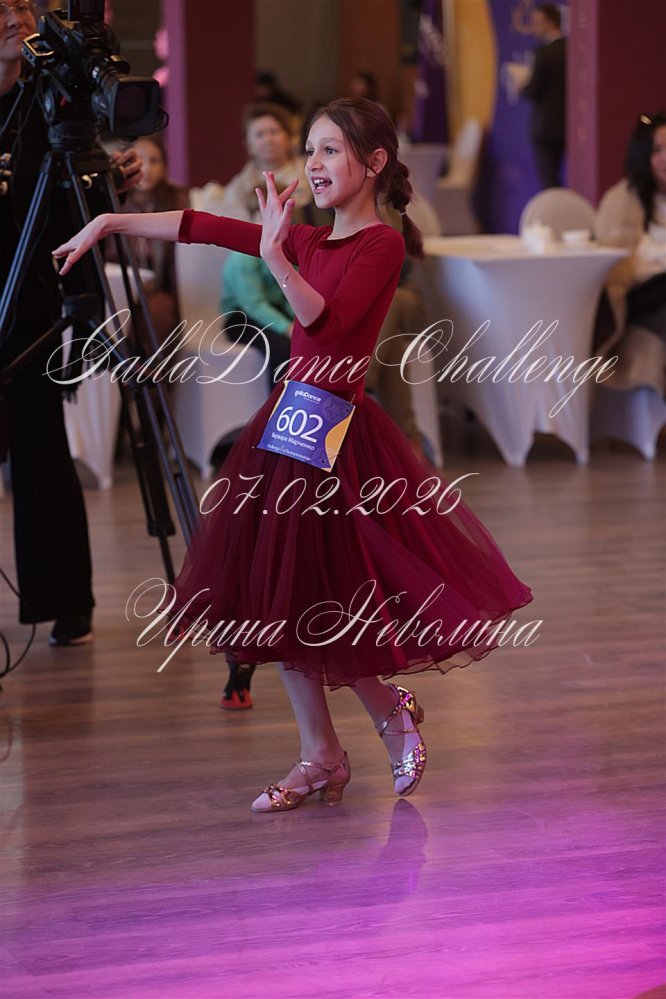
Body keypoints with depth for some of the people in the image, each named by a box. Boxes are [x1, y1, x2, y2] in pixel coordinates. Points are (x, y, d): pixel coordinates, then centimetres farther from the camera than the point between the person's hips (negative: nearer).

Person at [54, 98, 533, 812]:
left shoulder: (382, 245, -10)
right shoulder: (308, 241, 12)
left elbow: (325, 323, -24)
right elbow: (202, 228, 13)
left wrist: (276, 257, -34)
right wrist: (109, 223, 14)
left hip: (338, 436, -8)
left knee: (323, 607, -4)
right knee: (279, 601, 9)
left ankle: (393, 714, 22)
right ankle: (320, 759, 19)